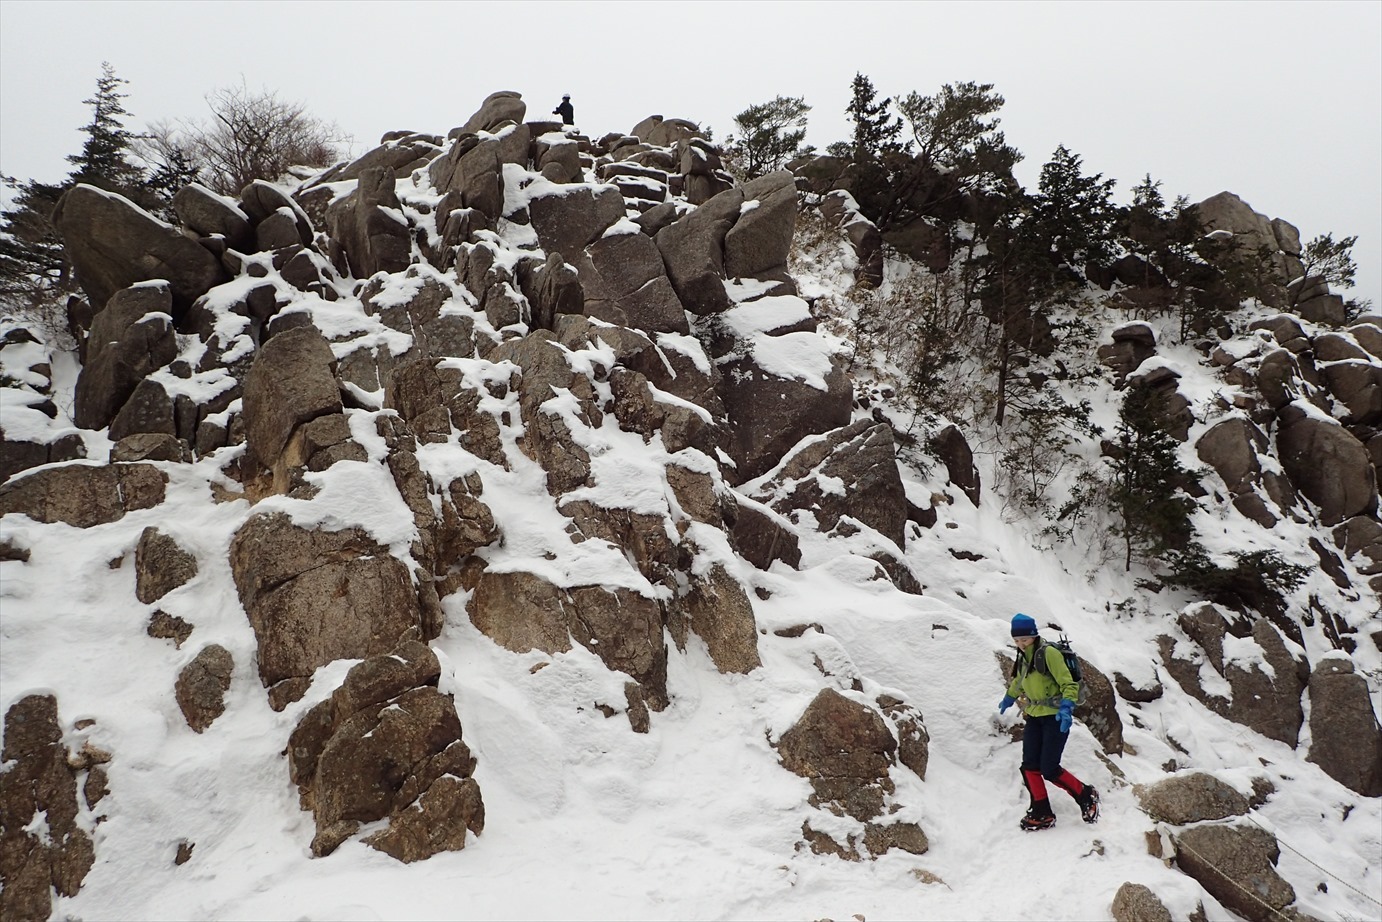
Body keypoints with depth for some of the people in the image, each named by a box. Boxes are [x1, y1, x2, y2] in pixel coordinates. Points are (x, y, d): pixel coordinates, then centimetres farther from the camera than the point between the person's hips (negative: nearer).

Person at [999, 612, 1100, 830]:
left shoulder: (1049, 653, -15)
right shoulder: (1023, 658, 9)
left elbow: (1068, 684, -19)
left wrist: (1066, 707, -34)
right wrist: (1009, 698, 45)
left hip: (1055, 717, -7)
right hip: (1034, 717, 7)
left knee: (1049, 769, -9)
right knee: (1030, 766, -2)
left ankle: (1086, 796, 13)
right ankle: (1041, 814, 8)